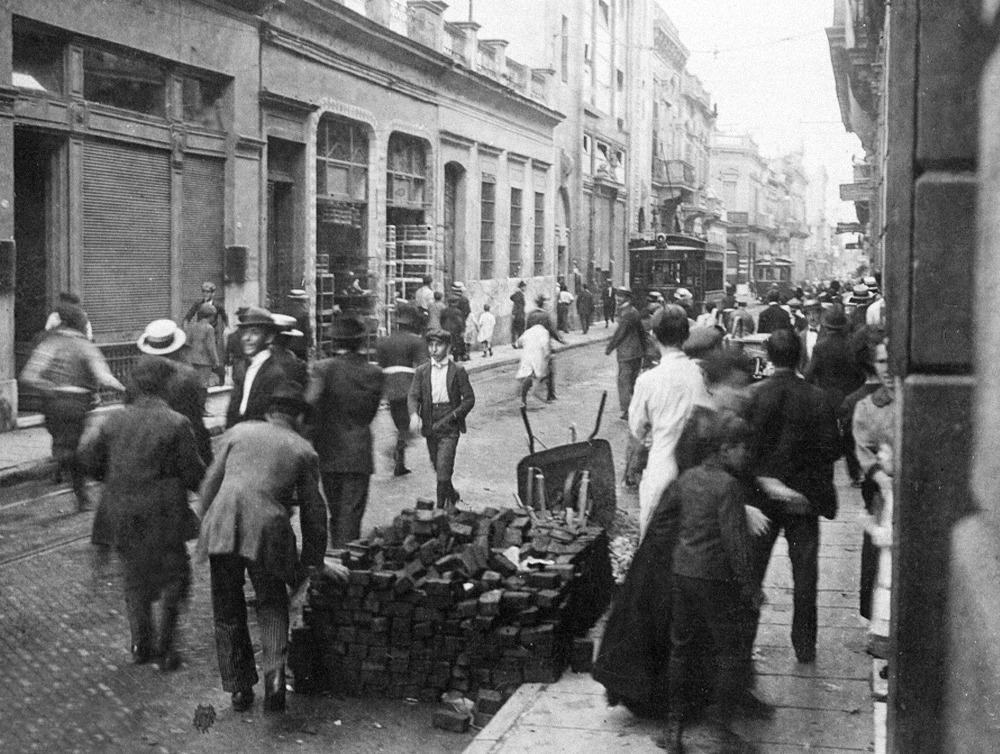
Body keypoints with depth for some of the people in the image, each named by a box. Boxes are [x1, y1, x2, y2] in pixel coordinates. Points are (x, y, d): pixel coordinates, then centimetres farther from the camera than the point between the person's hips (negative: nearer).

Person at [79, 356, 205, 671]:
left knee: (135, 577, 19)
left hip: (121, 512, 5)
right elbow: (193, 473, -12)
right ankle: (165, 645, 7)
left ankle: (141, 644, 22)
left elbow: (89, 458, 7)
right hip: (161, 513, -4)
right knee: (174, 574, 9)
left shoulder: (114, 421, 1)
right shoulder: (176, 424, -13)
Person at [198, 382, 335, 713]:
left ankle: (239, 688, 20)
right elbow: (312, 511, 16)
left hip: (221, 528, 1)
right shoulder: (303, 450, 14)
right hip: (267, 530, -1)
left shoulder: (239, 431, 17)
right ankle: (274, 670, -7)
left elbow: (209, 485, 13)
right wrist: (313, 562, 24)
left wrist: (205, 526, 21)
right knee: (272, 605, 17)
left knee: (228, 612, 15)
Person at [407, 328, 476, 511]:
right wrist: (414, 414, -21)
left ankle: (441, 507, -5)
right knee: (438, 468, 15)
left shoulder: (457, 371, -3)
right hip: (430, 427, 4)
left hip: (449, 428, -4)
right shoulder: (422, 371, 5)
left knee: (443, 469, -13)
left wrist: (453, 416, -14)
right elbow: (413, 396, -1)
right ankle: (452, 495, 39)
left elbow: (469, 399, -1)